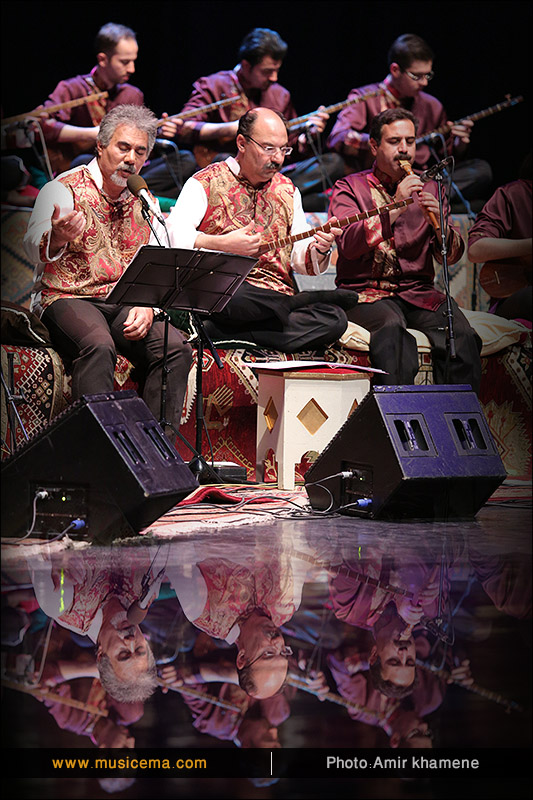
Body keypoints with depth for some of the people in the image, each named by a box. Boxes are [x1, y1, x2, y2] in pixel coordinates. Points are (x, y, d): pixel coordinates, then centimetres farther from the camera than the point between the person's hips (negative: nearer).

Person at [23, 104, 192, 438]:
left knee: (176, 347, -22)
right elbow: (35, 250, -18)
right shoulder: (65, 190, -2)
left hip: (126, 306, 5)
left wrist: (147, 304, -11)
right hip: (67, 298, -5)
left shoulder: (143, 201, 15)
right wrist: (57, 239, -43)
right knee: (99, 346, -36)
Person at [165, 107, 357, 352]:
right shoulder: (205, 183, 4)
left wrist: (318, 250, -6)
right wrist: (223, 244, -23)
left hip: (276, 299, 4)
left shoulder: (287, 191, 20)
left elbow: (300, 257, 17)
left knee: (334, 320, -24)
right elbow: (172, 236, -11)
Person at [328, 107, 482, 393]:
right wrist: (395, 208, -19)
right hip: (366, 291, -3)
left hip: (418, 291, 3)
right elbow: (348, 245, -12)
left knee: (461, 335, -27)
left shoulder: (428, 189, 16)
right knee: (393, 329, -36)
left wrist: (437, 221, -13)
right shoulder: (350, 187, 7)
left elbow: (452, 256, 7)